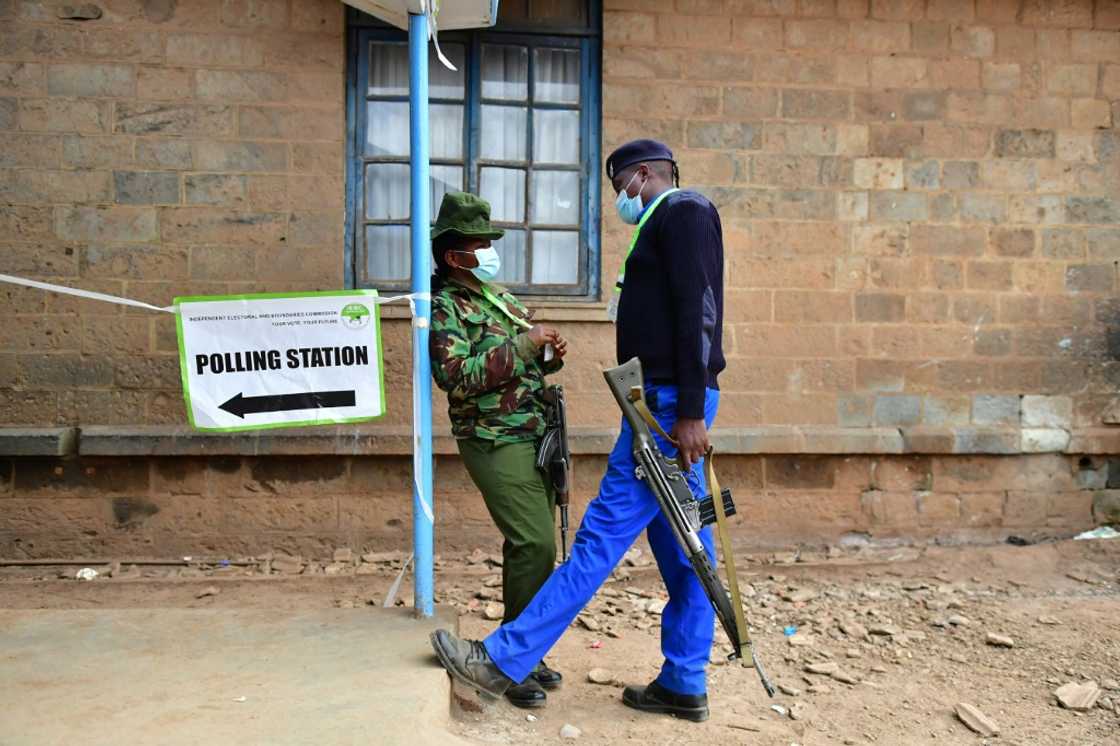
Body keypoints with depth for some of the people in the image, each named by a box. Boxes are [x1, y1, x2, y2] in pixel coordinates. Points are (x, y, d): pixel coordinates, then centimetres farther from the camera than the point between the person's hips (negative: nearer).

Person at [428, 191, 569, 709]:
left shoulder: (496, 296, 18)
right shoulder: (444, 308, -7)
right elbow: (457, 375, -22)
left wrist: (550, 357, 3)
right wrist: (523, 344, -20)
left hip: (534, 437, 8)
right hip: (496, 442, -8)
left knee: (532, 545, 10)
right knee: (536, 544, -13)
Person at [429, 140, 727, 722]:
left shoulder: (683, 210, -5)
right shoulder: (668, 224, 24)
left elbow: (699, 312, -17)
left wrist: (690, 412, -22)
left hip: (672, 402, -10)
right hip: (668, 402, 10)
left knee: (604, 532, -9)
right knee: (682, 545, 10)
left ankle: (503, 661, -5)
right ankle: (684, 685, 18)